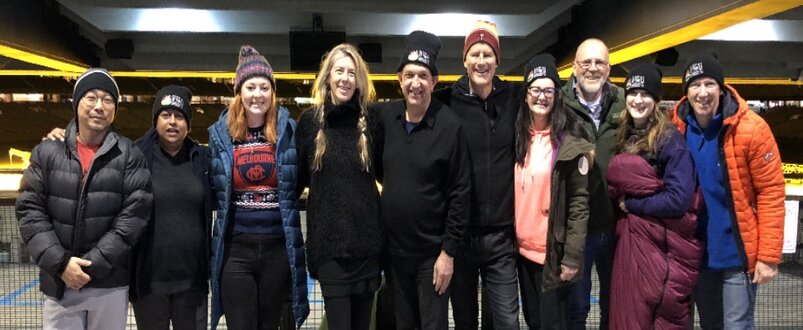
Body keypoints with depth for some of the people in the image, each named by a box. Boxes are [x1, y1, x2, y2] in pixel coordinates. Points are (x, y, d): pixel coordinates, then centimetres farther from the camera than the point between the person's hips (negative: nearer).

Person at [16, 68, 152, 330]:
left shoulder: (129, 155, -1)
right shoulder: (47, 152, 4)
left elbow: (135, 214, -7)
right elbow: (29, 211, 1)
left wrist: (93, 264, -13)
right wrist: (60, 263, -11)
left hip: (110, 284, -1)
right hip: (59, 282, 1)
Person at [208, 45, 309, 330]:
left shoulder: (288, 130, 1)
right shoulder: (220, 133, 3)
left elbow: (300, 184, 5)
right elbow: (213, 191, 10)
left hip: (278, 248, 0)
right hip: (235, 248, 0)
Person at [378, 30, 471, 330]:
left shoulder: (449, 126, -12)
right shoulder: (386, 115, 0)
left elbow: (460, 194, -12)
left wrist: (449, 251, -12)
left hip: (433, 253, -4)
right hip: (393, 249, 4)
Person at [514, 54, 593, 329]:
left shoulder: (570, 142, -10)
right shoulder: (515, 137, 5)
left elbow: (579, 202, -11)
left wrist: (572, 256, -14)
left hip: (553, 250, -5)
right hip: (522, 247, 5)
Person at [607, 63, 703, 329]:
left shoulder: (670, 139, -10)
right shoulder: (624, 137, 10)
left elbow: (678, 200, -18)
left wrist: (631, 205, -10)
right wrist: (620, 203, -1)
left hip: (664, 246, -6)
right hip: (629, 241, 6)